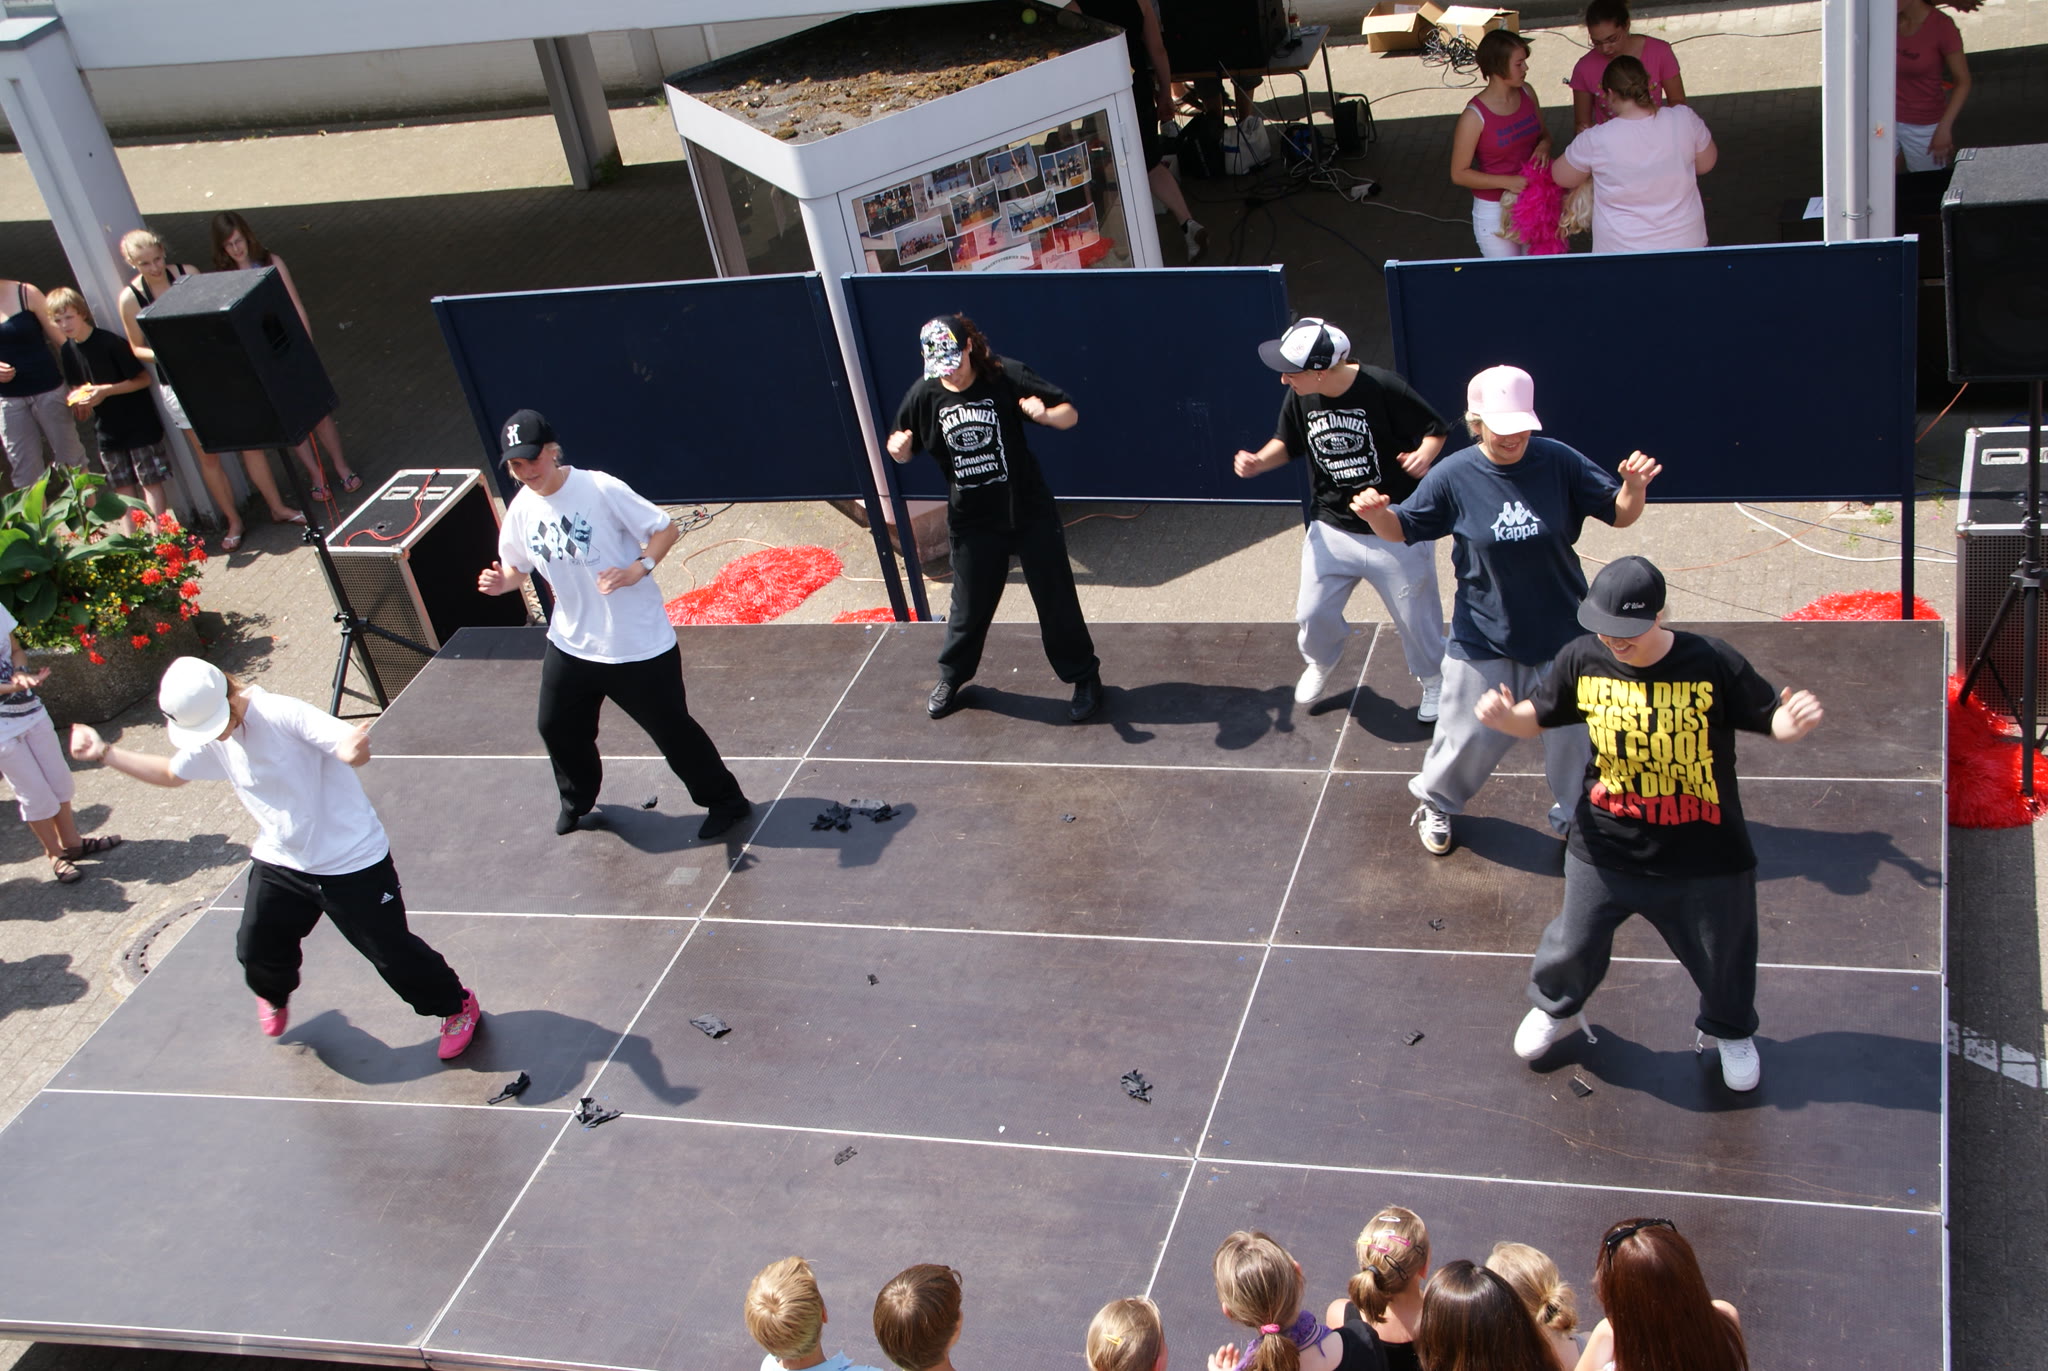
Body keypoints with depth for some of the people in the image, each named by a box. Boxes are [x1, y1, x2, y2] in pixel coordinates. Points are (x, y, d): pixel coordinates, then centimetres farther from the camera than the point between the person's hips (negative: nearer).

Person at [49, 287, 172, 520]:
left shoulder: (111, 343, -15)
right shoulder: (66, 352, 5)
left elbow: (143, 379, -14)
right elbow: (75, 386, 17)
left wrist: (105, 391, -20)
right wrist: (77, 398, -7)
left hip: (138, 423, -6)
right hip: (106, 428, 6)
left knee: (150, 481, -5)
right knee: (122, 486, 9)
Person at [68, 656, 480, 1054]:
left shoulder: (284, 714, -26)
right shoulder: (213, 739, -3)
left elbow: (353, 747, -38)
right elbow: (171, 773, 18)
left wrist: (353, 748, -62)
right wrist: (104, 753, 11)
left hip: (353, 865, -6)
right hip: (279, 864, 6)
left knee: (390, 952, 0)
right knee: (257, 951, 9)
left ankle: (456, 1005, 26)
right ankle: (275, 996, 47)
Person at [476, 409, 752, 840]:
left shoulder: (600, 489, -20)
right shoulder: (521, 509, -3)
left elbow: (666, 529, -14)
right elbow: (517, 568, 12)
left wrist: (636, 570, -28)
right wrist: (500, 583, -11)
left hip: (639, 644, -6)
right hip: (571, 642, 6)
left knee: (671, 728, 3)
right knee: (557, 726, 17)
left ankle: (725, 801, 23)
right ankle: (578, 798, 46)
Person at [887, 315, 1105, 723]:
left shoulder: (1007, 377, -15)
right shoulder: (925, 394, -7)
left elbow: (1070, 414, -11)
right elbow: (906, 452, 7)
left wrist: (1045, 414, -33)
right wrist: (898, 448, -17)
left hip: (1030, 513, -2)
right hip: (972, 521, 2)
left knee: (1056, 600, 7)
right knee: (969, 605, 15)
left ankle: (1085, 677, 24)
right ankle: (951, 677, 37)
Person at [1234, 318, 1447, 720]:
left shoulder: (1383, 389, -24)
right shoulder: (1299, 398, -10)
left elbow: (1436, 428, -11)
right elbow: (1287, 444, 8)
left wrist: (1425, 454, -32)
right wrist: (1259, 461, -12)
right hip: (1331, 531, 4)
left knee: (1415, 614, 10)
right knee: (1312, 613, 11)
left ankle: (1434, 680, 38)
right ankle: (1321, 663, 45)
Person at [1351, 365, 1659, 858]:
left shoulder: (1559, 462, -12)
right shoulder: (1454, 476, -13)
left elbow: (1621, 515, -5)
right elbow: (1402, 530, -2)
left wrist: (1634, 485, -28)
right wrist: (1375, 513, -25)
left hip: (1561, 633, 1)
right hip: (1483, 637, -1)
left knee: (1573, 735, 13)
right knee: (1471, 734, 10)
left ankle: (1576, 819, 38)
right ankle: (1435, 802, 40)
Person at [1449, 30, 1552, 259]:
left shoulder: (1526, 93, -1)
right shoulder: (1475, 116, -18)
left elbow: (1543, 134, 15)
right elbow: (1459, 174, -14)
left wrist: (1544, 146, -10)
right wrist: (1507, 182, -23)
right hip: (1495, 210, -5)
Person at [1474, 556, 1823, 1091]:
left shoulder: (1713, 664, -20)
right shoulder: (1582, 658, -11)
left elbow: (1772, 718, -10)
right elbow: (1536, 717, 2)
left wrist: (1795, 719, -33)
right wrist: (1505, 716, -20)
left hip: (1705, 858, -1)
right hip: (1606, 847, 2)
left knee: (1723, 956, 17)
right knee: (1574, 943, 16)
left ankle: (1731, 1031, 50)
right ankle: (1555, 1007, 50)